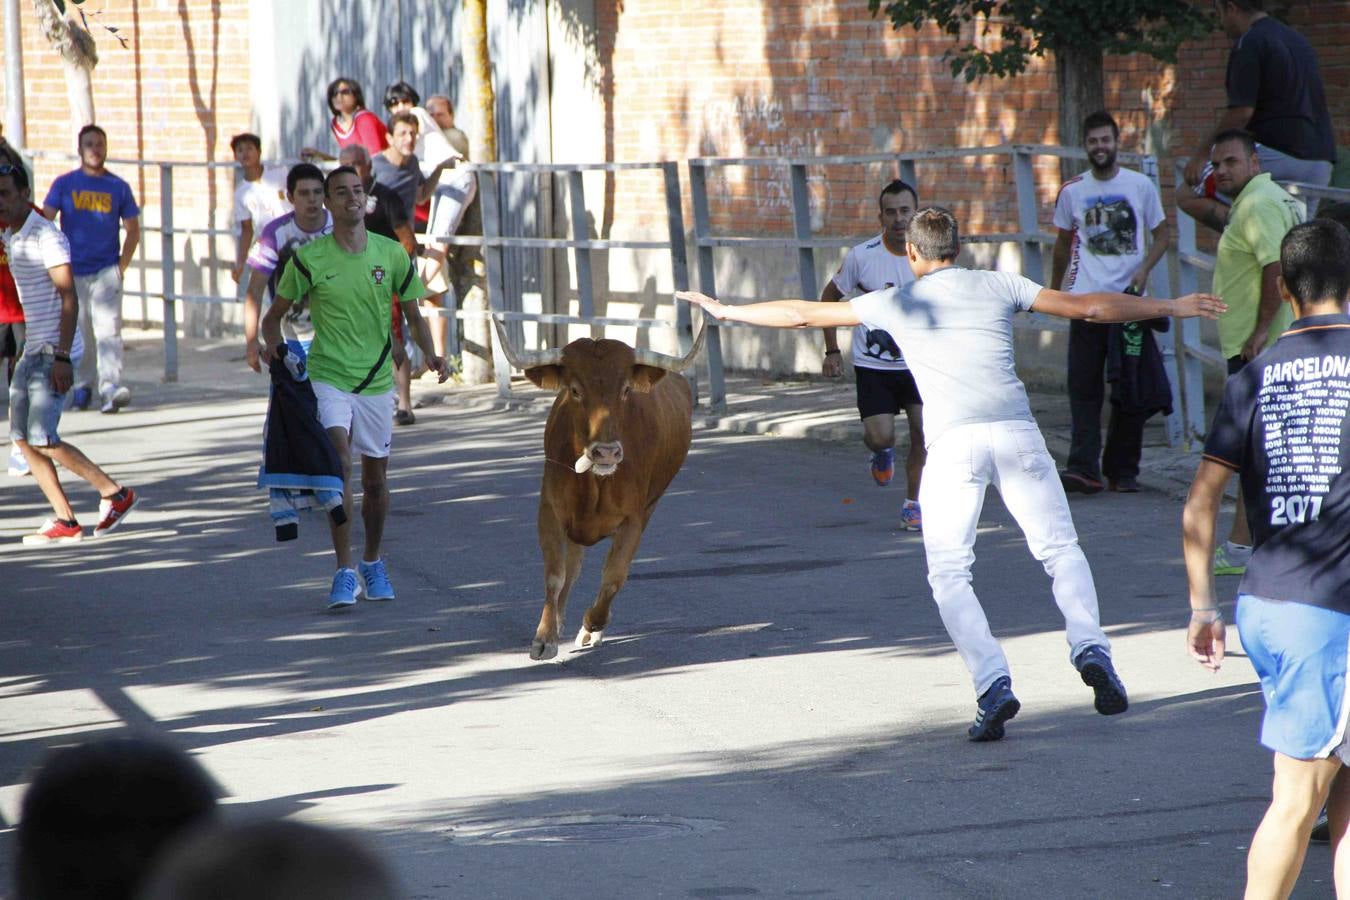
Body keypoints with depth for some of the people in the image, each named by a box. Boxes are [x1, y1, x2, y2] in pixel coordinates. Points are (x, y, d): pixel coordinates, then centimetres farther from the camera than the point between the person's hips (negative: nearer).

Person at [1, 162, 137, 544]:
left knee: (42, 437, -14)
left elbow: (68, 297, -19)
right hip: (32, 351, 9)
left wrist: (62, 356, -24)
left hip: (54, 350, -9)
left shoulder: (46, 237, -15)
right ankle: (65, 522, 7)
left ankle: (115, 494, -1)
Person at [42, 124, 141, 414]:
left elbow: (133, 229, 11)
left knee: (109, 329, -15)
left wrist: (122, 265, 1)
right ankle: (82, 385, 27)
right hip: (73, 271, 1)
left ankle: (110, 388, -25)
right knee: (79, 334, 9)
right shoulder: (64, 184, 4)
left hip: (107, 270, -1)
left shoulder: (118, 187, 5)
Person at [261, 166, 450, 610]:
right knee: (339, 464, -21)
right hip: (328, 377, -3)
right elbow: (275, 314, 4)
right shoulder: (309, 258, -4)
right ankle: (344, 572, -19)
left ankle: (373, 564, 33)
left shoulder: (392, 254, 2)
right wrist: (272, 344, -16)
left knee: (375, 479, 11)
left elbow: (412, 315, 10)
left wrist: (430, 355, -6)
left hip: (377, 381, 3)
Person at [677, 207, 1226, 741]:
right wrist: (1171, 307, 27)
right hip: (1015, 430, 1)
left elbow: (803, 315, 23)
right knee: (1061, 550, 12)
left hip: (952, 440, -1)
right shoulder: (997, 286, 17)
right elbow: (1087, 308, 16)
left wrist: (725, 310, 36)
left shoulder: (895, 303, 16)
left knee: (948, 574, 5)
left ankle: (993, 684, -13)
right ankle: (1090, 648, -11)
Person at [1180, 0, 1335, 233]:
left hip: (1277, 153, -8)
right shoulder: (1298, 40, 21)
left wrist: (1202, 154, -5)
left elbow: (1241, 112, -14)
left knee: (1189, 196, -3)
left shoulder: (1249, 44, -7)